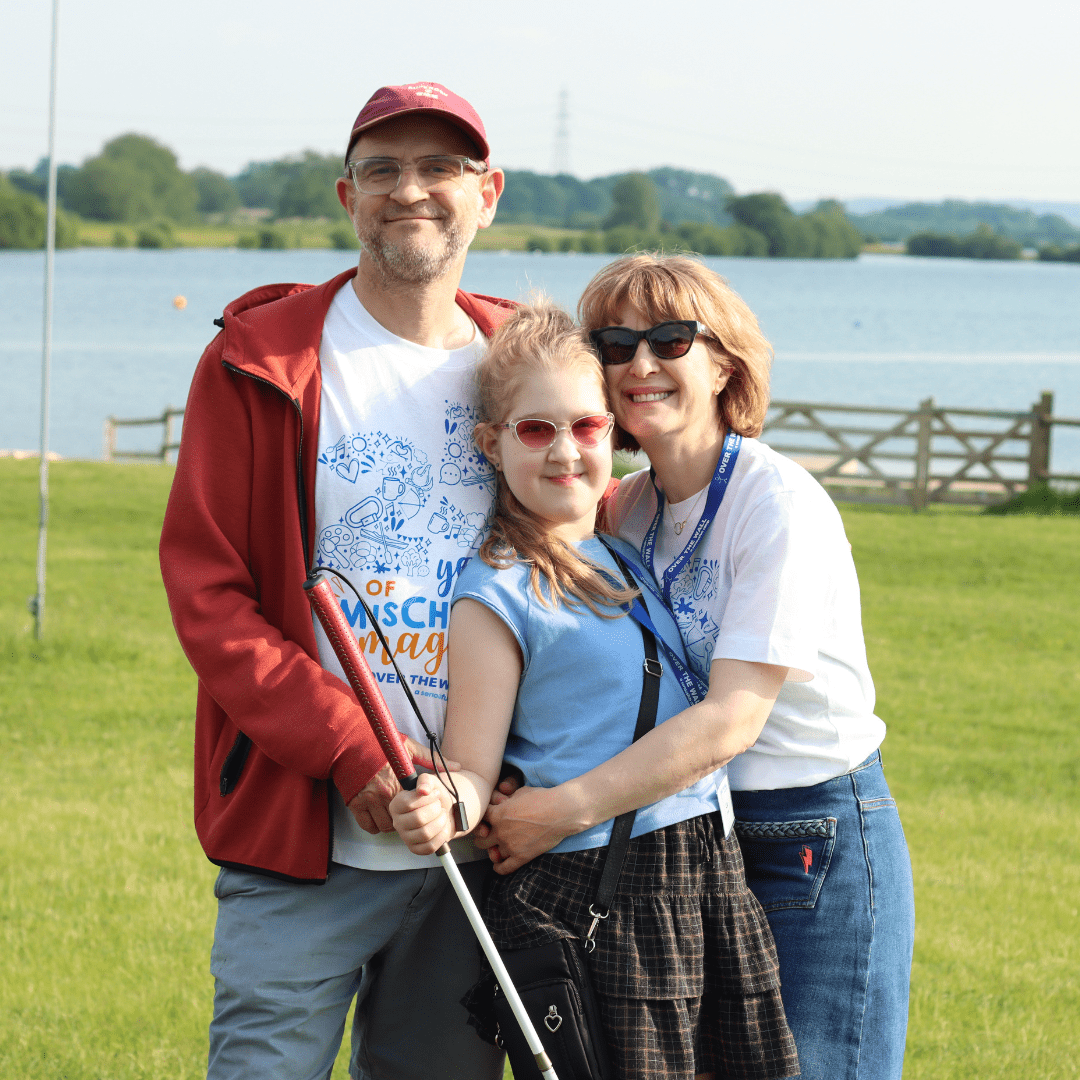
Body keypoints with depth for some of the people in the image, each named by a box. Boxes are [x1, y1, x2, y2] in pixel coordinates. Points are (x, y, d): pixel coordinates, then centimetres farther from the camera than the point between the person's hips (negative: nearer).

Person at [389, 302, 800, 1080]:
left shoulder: (623, 556, 15)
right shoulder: (496, 595, -7)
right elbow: (474, 770, -12)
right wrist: (442, 807, -31)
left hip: (707, 868, 7)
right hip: (589, 893, -7)